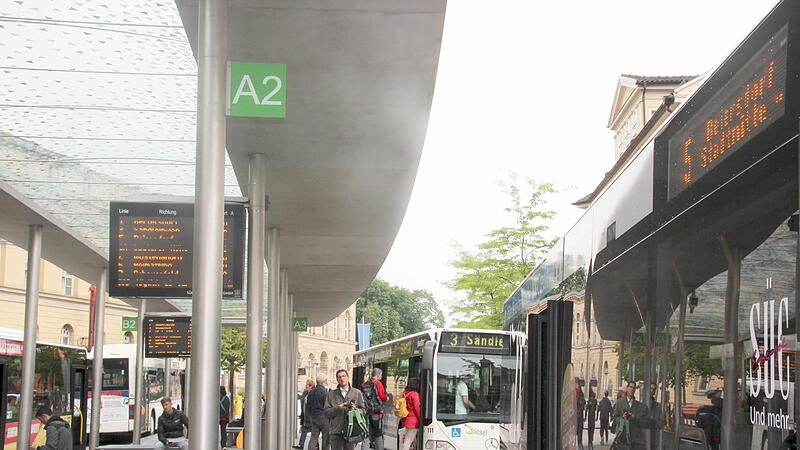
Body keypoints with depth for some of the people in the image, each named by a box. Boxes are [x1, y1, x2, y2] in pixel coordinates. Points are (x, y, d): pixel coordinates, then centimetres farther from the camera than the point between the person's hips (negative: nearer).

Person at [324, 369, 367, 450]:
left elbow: (363, 411, 6)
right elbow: (327, 413, 3)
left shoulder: (357, 393, 9)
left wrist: (355, 409, -14)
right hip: (336, 432, 0)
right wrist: (338, 408, -13)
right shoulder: (331, 394, 9)